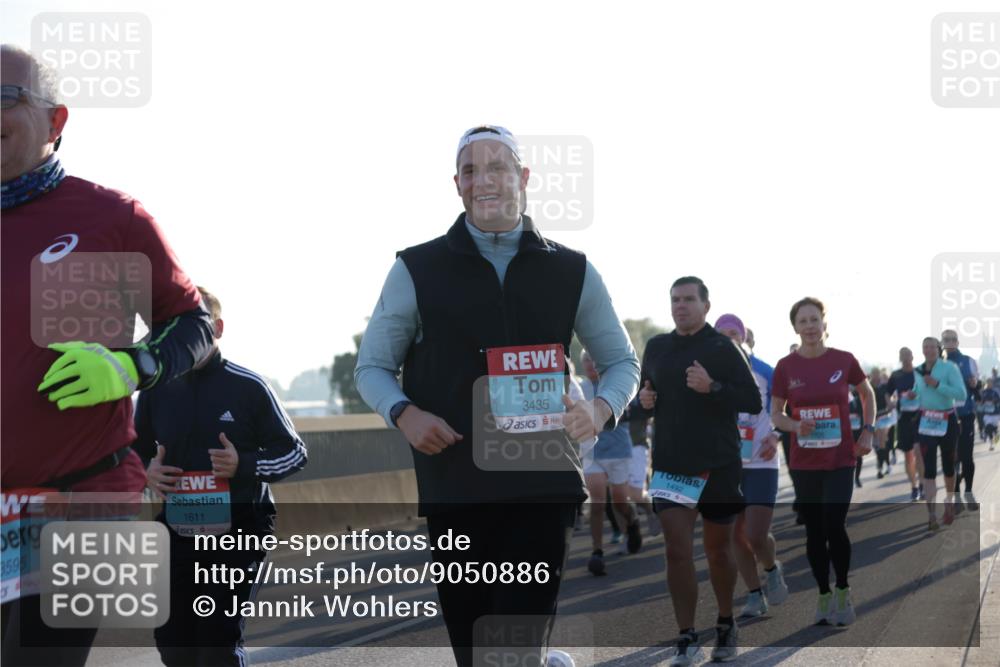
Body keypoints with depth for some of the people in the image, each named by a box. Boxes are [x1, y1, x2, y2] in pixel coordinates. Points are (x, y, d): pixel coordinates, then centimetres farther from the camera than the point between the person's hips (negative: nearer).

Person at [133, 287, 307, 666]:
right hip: (176, 533, 4)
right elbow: (135, 453, 19)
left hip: (237, 533, -4)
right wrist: (146, 473, -5)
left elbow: (294, 452, 2)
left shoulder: (248, 387, -4)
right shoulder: (156, 390, 4)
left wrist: (244, 465, -17)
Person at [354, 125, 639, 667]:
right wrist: (403, 414, -10)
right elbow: (372, 366, 11)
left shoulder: (572, 272, 9)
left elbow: (622, 362, 16)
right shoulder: (417, 270, 6)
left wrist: (601, 408, -6)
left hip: (543, 485, 0)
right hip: (454, 488, 1)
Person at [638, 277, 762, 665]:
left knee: (718, 550, 11)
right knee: (677, 552, -7)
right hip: (670, 465, 2)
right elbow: (645, 396, 22)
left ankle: (726, 625, 31)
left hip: (718, 466, -2)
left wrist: (712, 387, -23)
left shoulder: (722, 349, -5)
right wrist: (644, 401, -1)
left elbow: (753, 401, -10)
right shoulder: (656, 347, 9)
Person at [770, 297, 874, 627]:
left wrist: (867, 431, 4)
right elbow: (776, 412, 5)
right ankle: (823, 595, 21)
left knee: (834, 527, -12)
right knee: (814, 531, 7)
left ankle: (843, 591, 10)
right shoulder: (786, 367, -3)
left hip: (840, 460, -1)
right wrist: (795, 426, -14)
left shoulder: (844, 361, -4)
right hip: (803, 463, 1)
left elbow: (867, 393, 14)